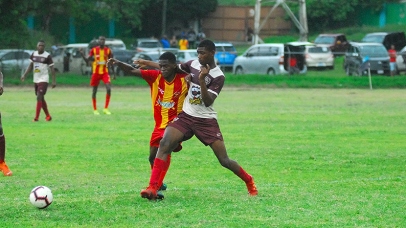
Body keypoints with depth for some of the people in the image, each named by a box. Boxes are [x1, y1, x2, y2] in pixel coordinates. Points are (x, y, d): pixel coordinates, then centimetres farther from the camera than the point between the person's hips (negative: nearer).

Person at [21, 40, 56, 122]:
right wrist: (24, 75, 6)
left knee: (39, 97, -14)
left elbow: (52, 69, -8)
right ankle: (48, 116, 25)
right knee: (41, 99, 13)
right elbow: (30, 66, 15)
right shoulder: (33, 54, 6)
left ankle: (36, 117, -14)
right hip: (36, 80, 7)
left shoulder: (47, 56, -10)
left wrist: (54, 81, -12)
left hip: (44, 80, -7)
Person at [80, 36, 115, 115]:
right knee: (94, 91, 5)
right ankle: (95, 109, 19)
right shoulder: (93, 50, -2)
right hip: (96, 73, 0)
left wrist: (114, 73, 9)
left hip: (105, 72, 0)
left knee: (109, 89, -17)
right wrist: (82, 54, -19)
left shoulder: (108, 50, 1)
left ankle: (106, 109, -8)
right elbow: (87, 60, -2)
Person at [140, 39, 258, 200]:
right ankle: (153, 188, -25)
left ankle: (249, 181, 24)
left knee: (224, 161, -5)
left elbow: (208, 101, -20)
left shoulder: (218, 76, -12)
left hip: (206, 121, -4)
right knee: (164, 144, -21)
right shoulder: (193, 65, 3)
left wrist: (202, 80, -31)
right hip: (186, 116, 4)